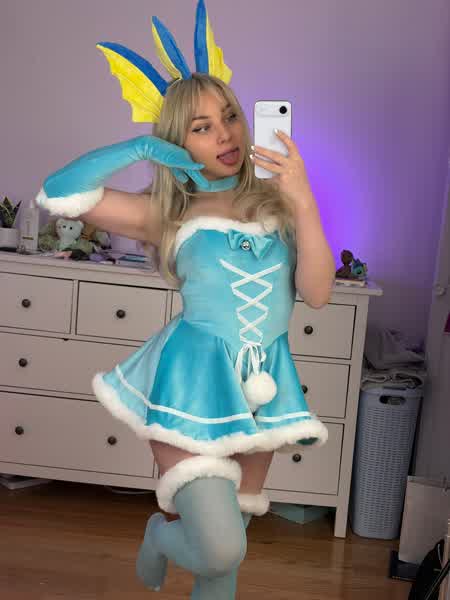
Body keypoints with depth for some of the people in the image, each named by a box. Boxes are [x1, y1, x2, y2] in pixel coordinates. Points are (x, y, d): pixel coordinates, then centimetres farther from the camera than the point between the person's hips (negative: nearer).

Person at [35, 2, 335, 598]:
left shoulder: (276, 201, 6)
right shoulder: (169, 214, 1)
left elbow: (317, 293, -4)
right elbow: (59, 193, -6)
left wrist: (304, 202, -14)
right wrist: (143, 148, -7)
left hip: (262, 380, 3)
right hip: (195, 375, -3)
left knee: (225, 547, 14)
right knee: (220, 549, -13)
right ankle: (161, 530, 21)